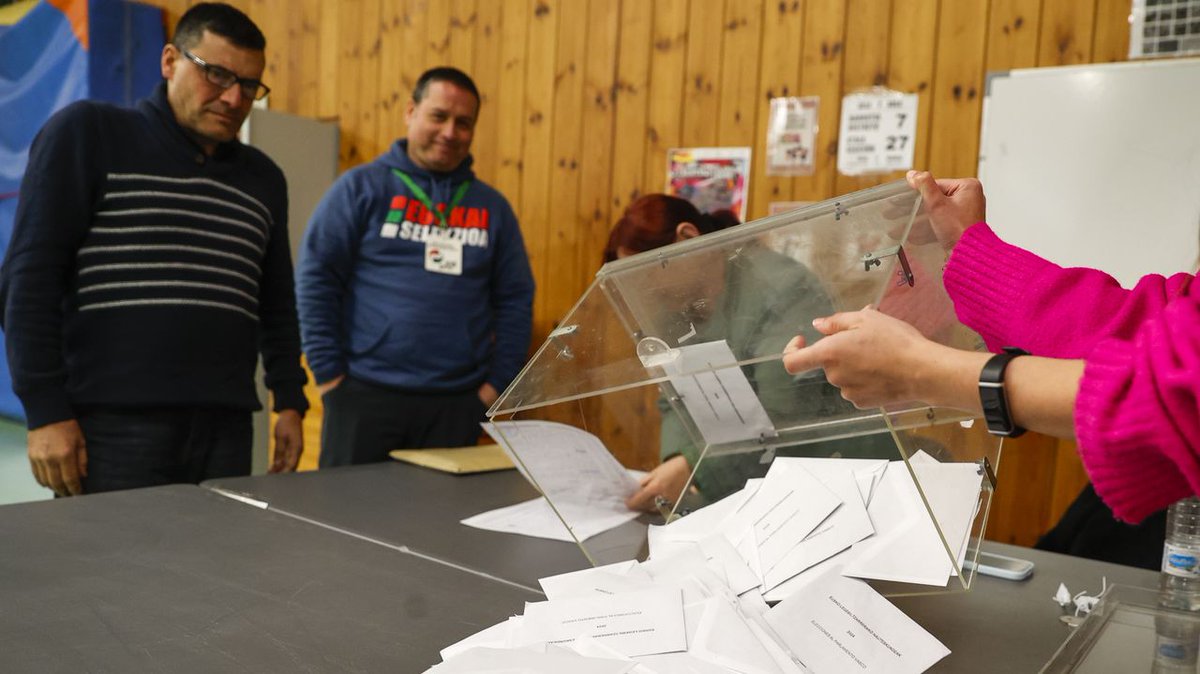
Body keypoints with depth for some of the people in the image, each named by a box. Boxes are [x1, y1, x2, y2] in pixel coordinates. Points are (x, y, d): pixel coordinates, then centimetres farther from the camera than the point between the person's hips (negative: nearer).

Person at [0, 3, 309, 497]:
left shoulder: (264, 179, 16)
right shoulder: (87, 133, 1)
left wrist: (289, 401, 14)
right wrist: (46, 411, -9)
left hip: (226, 431, 4)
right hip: (113, 428, -4)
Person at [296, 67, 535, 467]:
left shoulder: (492, 207, 10)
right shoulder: (362, 187, 1)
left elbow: (515, 300, 10)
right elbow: (315, 278, -2)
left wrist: (497, 382, 3)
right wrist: (329, 373, -6)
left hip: (457, 403, 3)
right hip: (365, 394, -2)